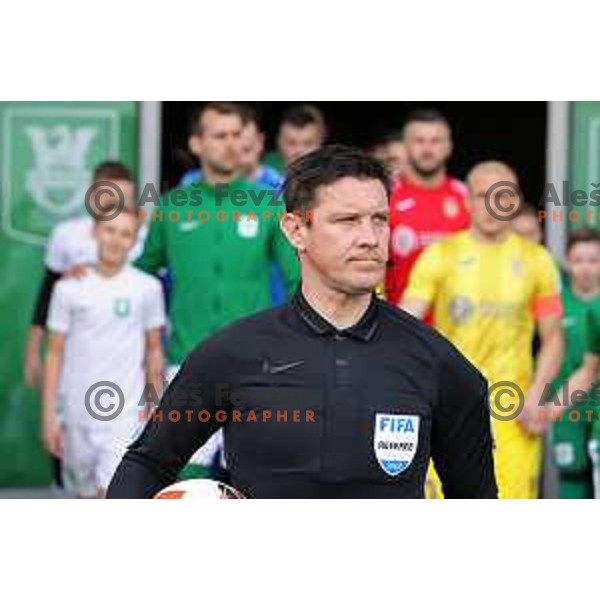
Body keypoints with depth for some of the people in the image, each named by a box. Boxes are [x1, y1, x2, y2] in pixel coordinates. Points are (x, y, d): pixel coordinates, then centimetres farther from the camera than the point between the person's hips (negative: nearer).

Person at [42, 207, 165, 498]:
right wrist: (49, 414, 0)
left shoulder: (147, 288, -1)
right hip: (78, 413, 2)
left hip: (125, 414, -2)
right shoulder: (69, 288, 0)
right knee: (85, 497, 14)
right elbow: (55, 353, 4)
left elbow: (153, 351, 9)